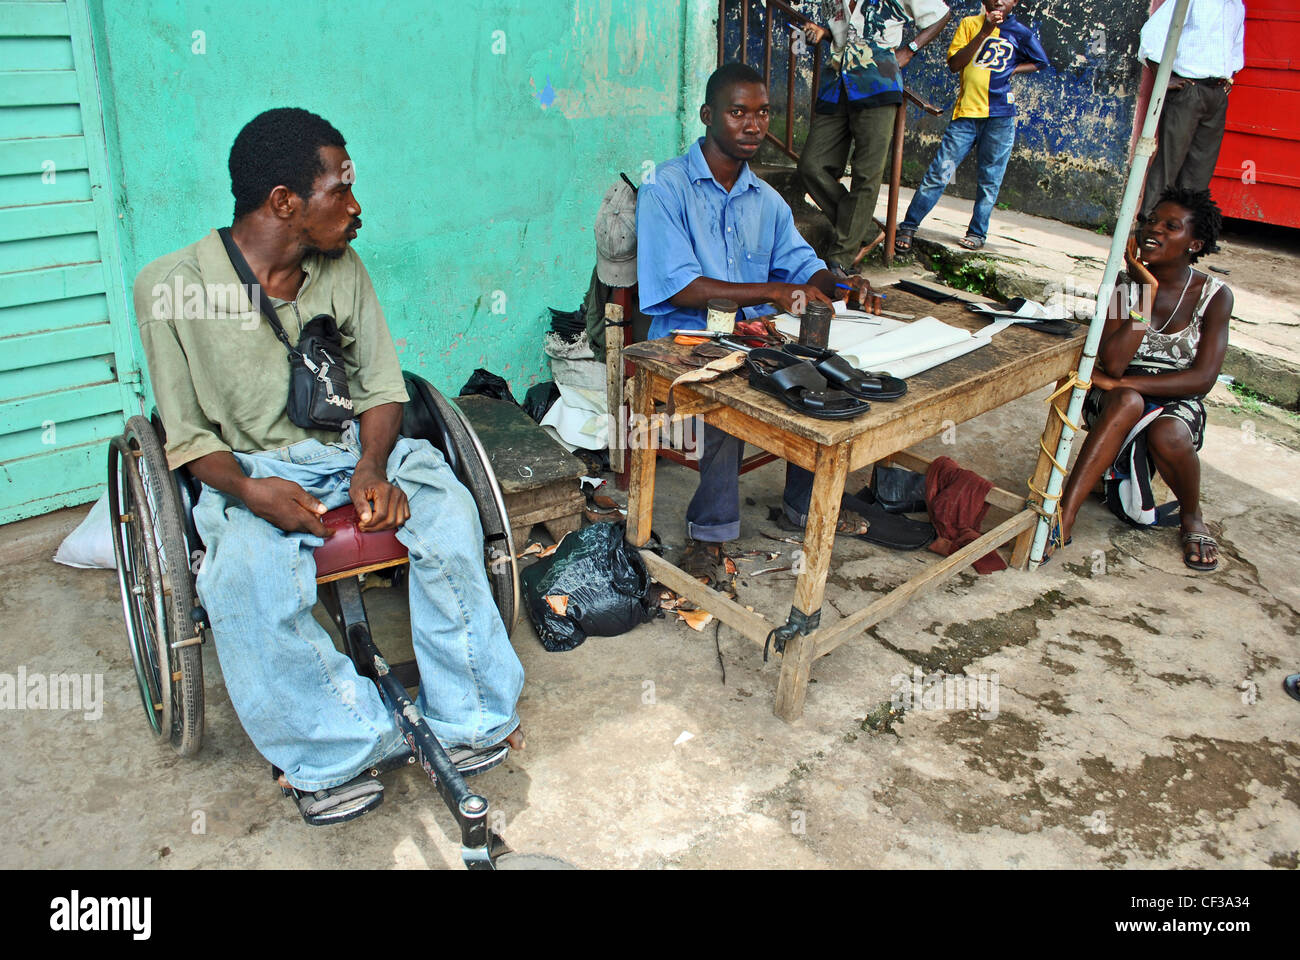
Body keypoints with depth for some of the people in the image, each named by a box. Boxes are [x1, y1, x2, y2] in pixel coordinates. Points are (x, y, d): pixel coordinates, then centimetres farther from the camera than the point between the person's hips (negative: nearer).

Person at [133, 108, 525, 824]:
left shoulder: (342, 269, 2)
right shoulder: (171, 287, -9)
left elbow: (382, 387, 5)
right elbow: (187, 435, -5)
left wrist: (373, 466, -16)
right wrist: (247, 489, -26)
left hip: (352, 445, 3)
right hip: (249, 467, -2)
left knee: (448, 510, -26)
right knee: (245, 576, -34)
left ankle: (467, 718, -13)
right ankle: (333, 754, -14)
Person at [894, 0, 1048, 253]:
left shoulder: (1020, 32, 8)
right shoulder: (970, 23, 7)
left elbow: (1040, 61, 21)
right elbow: (954, 64, -4)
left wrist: (1010, 70, 5)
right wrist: (984, 32, -12)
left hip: (1000, 117, 1)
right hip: (966, 111, -1)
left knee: (989, 180, 5)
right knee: (939, 172, -5)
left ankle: (977, 233, 15)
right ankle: (908, 227, 0)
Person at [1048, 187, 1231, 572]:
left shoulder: (1214, 296, -5)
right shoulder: (1125, 287, -5)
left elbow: (1202, 378, -15)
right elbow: (1112, 365, -19)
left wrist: (1120, 382, -23)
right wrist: (1147, 295, -21)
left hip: (1177, 405, 0)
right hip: (1116, 407, 0)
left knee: (1166, 435, -35)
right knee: (1126, 402, -35)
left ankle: (1191, 517, -1)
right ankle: (1064, 519, -39)